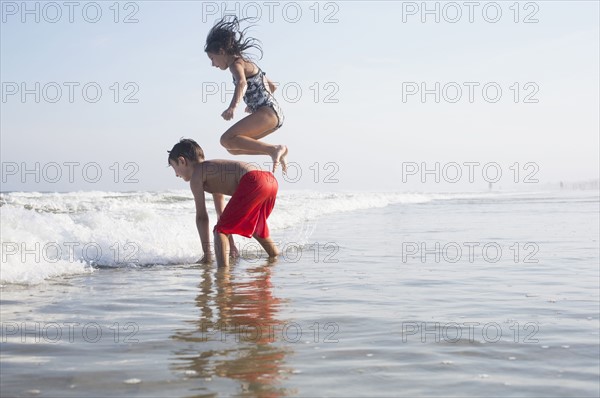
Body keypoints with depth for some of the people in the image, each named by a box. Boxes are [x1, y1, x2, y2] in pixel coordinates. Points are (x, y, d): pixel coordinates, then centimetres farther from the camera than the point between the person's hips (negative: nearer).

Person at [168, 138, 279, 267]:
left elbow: (201, 216, 4)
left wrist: (207, 253, 7)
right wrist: (231, 244, 42)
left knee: (220, 230, -3)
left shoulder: (196, 175, 8)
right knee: (254, 227, 34)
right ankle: (276, 258, 50)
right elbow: (222, 213, 37)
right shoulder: (213, 173, 32)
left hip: (253, 182, -9)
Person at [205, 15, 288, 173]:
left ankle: (273, 149, -26)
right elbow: (271, 86, 34)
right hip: (274, 113, 10)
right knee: (233, 147, 14)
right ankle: (278, 152, 8)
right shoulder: (246, 63, 23)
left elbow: (241, 83, -31)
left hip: (267, 112, -10)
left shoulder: (236, 63, -6)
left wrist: (232, 107, -47)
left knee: (227, 140, -20)